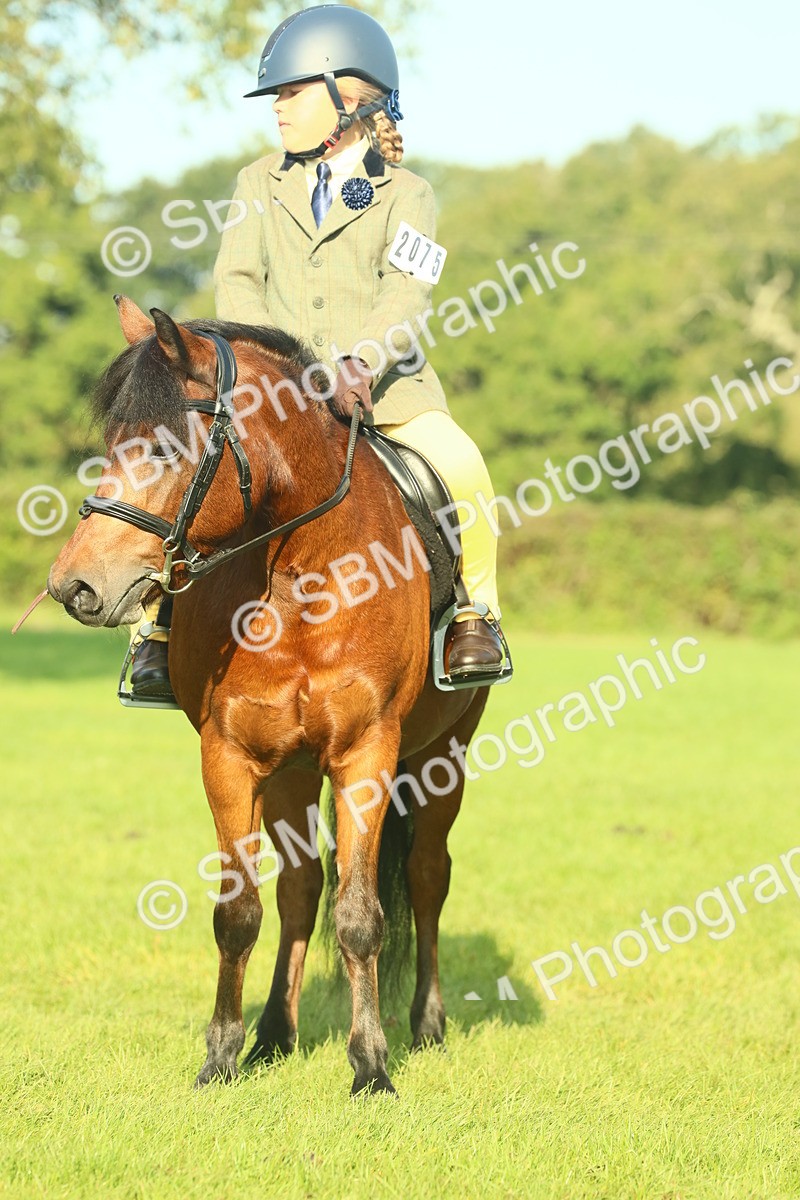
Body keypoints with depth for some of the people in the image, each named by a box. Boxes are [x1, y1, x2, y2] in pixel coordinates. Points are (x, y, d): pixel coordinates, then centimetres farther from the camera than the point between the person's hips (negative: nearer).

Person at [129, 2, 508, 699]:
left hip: (387, 388, -2)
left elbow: (406, 297, -8)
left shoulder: (406, 195, 6)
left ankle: (474, 615, -7)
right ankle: (161, 628, -7)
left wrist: (359, 365, -27)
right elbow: (236, 281, 7)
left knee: (460, 467, -29)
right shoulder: (261, 183, 17)